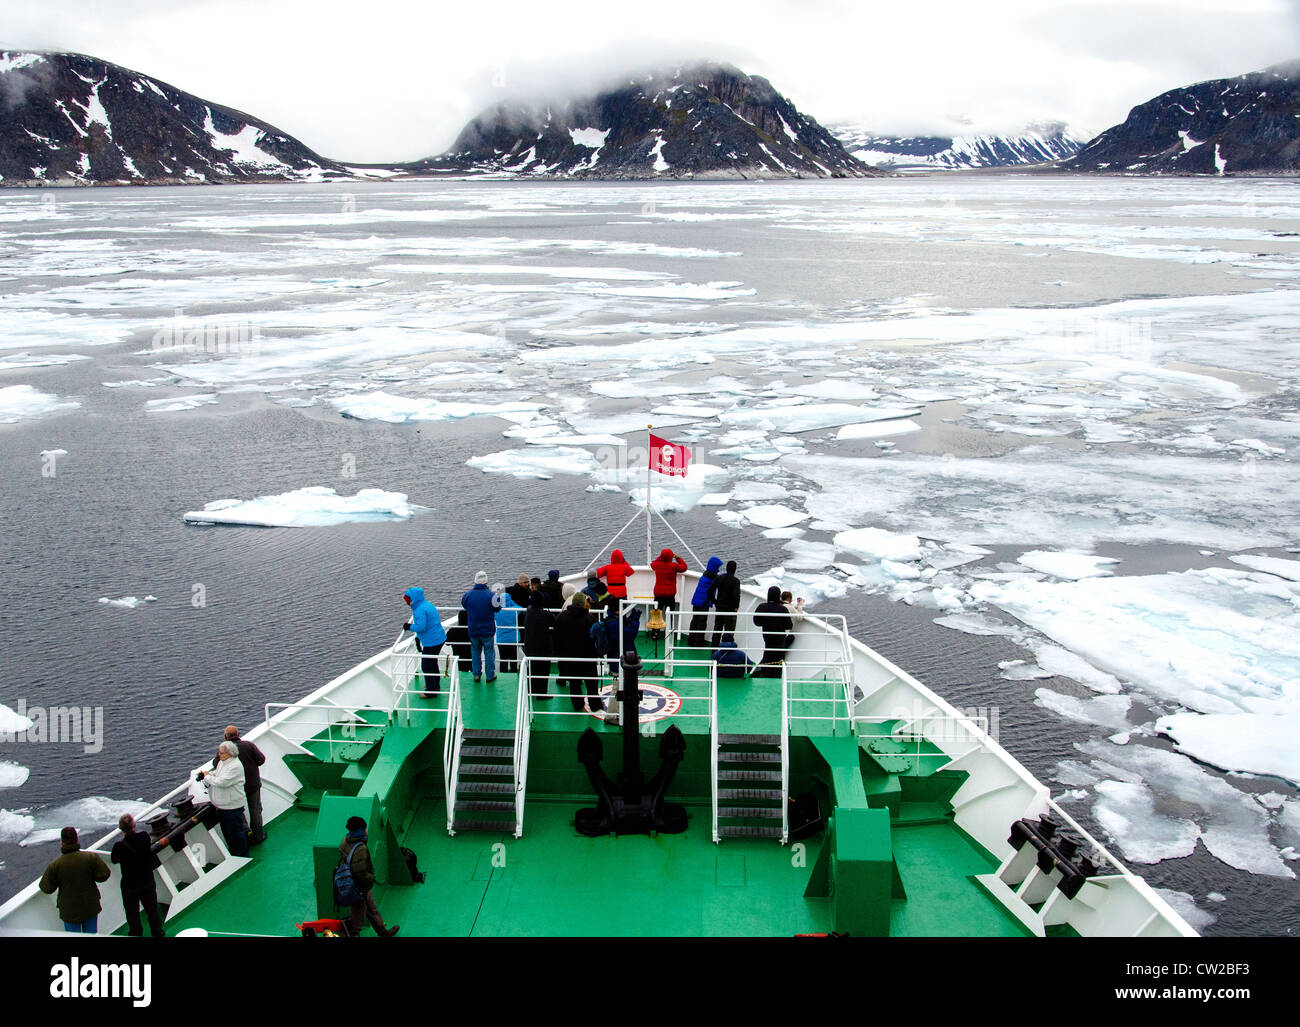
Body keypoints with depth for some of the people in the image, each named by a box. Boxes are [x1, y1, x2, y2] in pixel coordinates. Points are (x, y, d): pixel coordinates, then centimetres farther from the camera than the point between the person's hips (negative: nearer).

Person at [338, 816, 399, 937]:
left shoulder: (345, 841, -8)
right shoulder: (360, 850, -34)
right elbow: (360, 874, -34)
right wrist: (372, 877, -14)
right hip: (361, 889, -10)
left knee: (372, 909, 26)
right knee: (358, 915, 11)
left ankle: (384, 932, 43)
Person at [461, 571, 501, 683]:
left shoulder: (468, 595, -9)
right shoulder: (490, 595, -17)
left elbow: (463, 604, 9)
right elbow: (497, 608, -5)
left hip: (473, 630, 2)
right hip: (487, 630, -2)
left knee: (475, 651, 18)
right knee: (489, 652, 12)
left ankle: (476, 674, 22)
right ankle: (490, 675, 19)